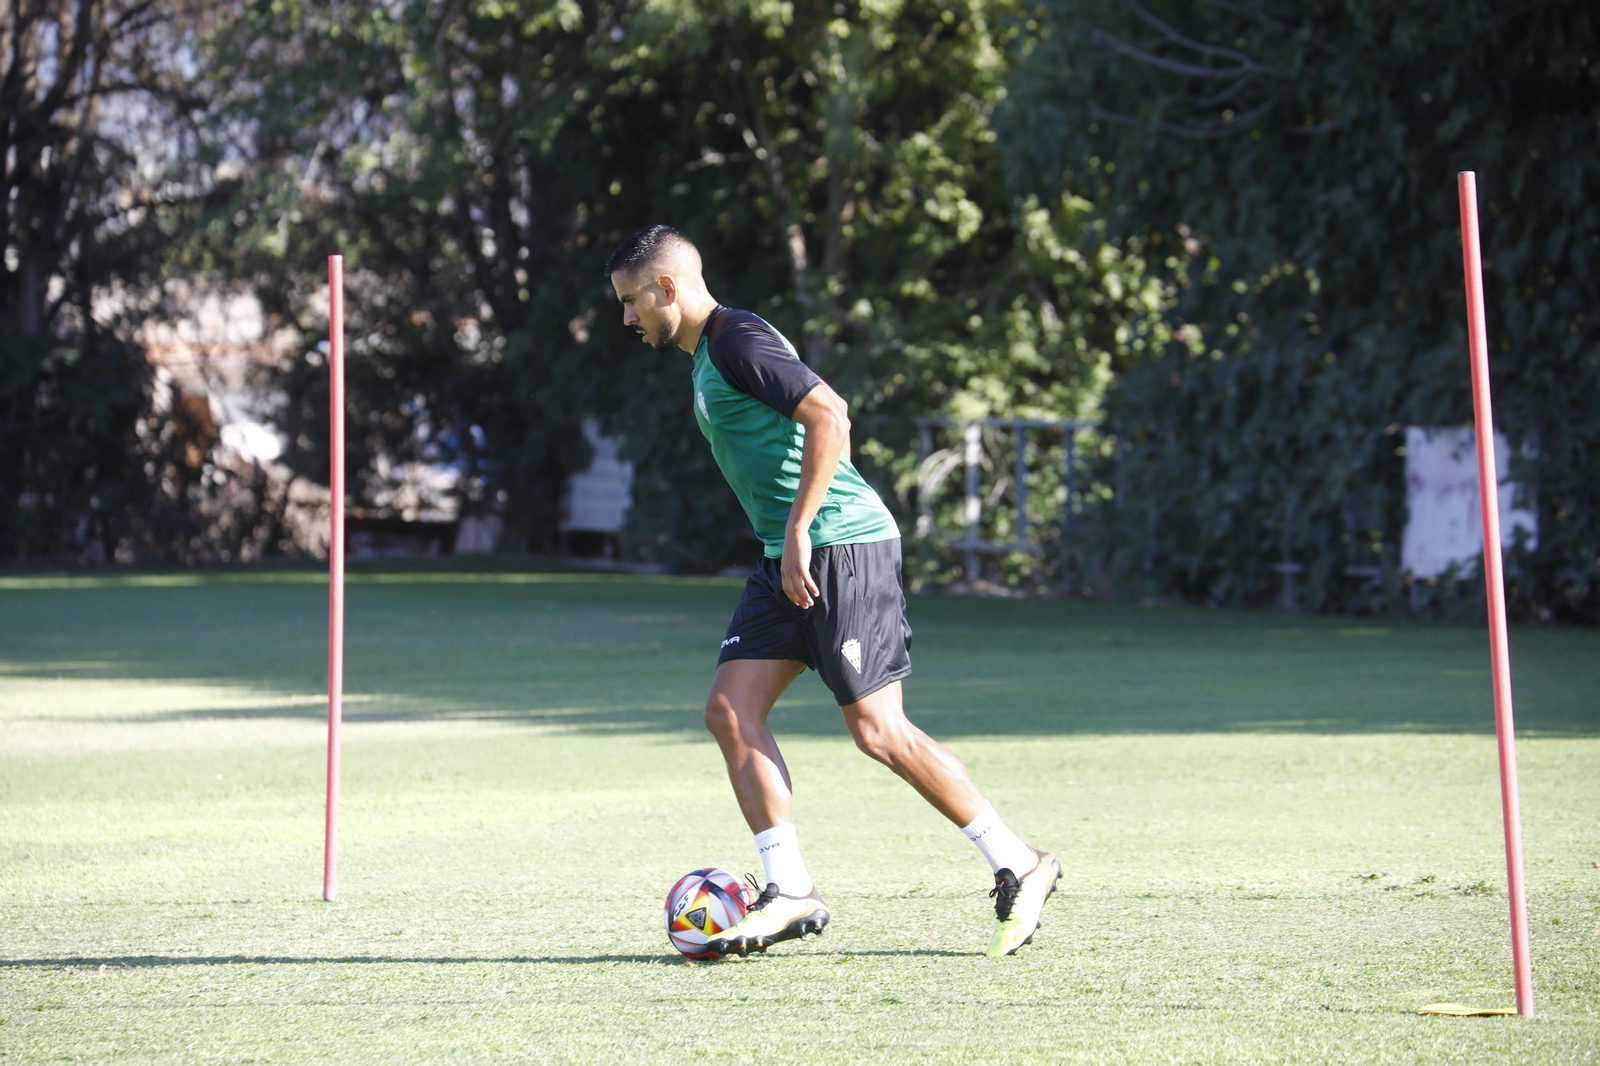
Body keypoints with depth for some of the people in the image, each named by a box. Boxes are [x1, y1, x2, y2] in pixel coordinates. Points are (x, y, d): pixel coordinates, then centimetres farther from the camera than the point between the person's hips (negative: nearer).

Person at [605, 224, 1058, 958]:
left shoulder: (738, 340, -12)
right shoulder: (707, 355, 19)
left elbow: (829, 417, -23)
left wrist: (797, 529, -22)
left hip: (841, 548, -10)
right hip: (789, 563, 10)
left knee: (878, 731, -9)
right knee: (730, 711, 0)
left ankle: (1018, 868, 1)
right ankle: (790, 893, 1)